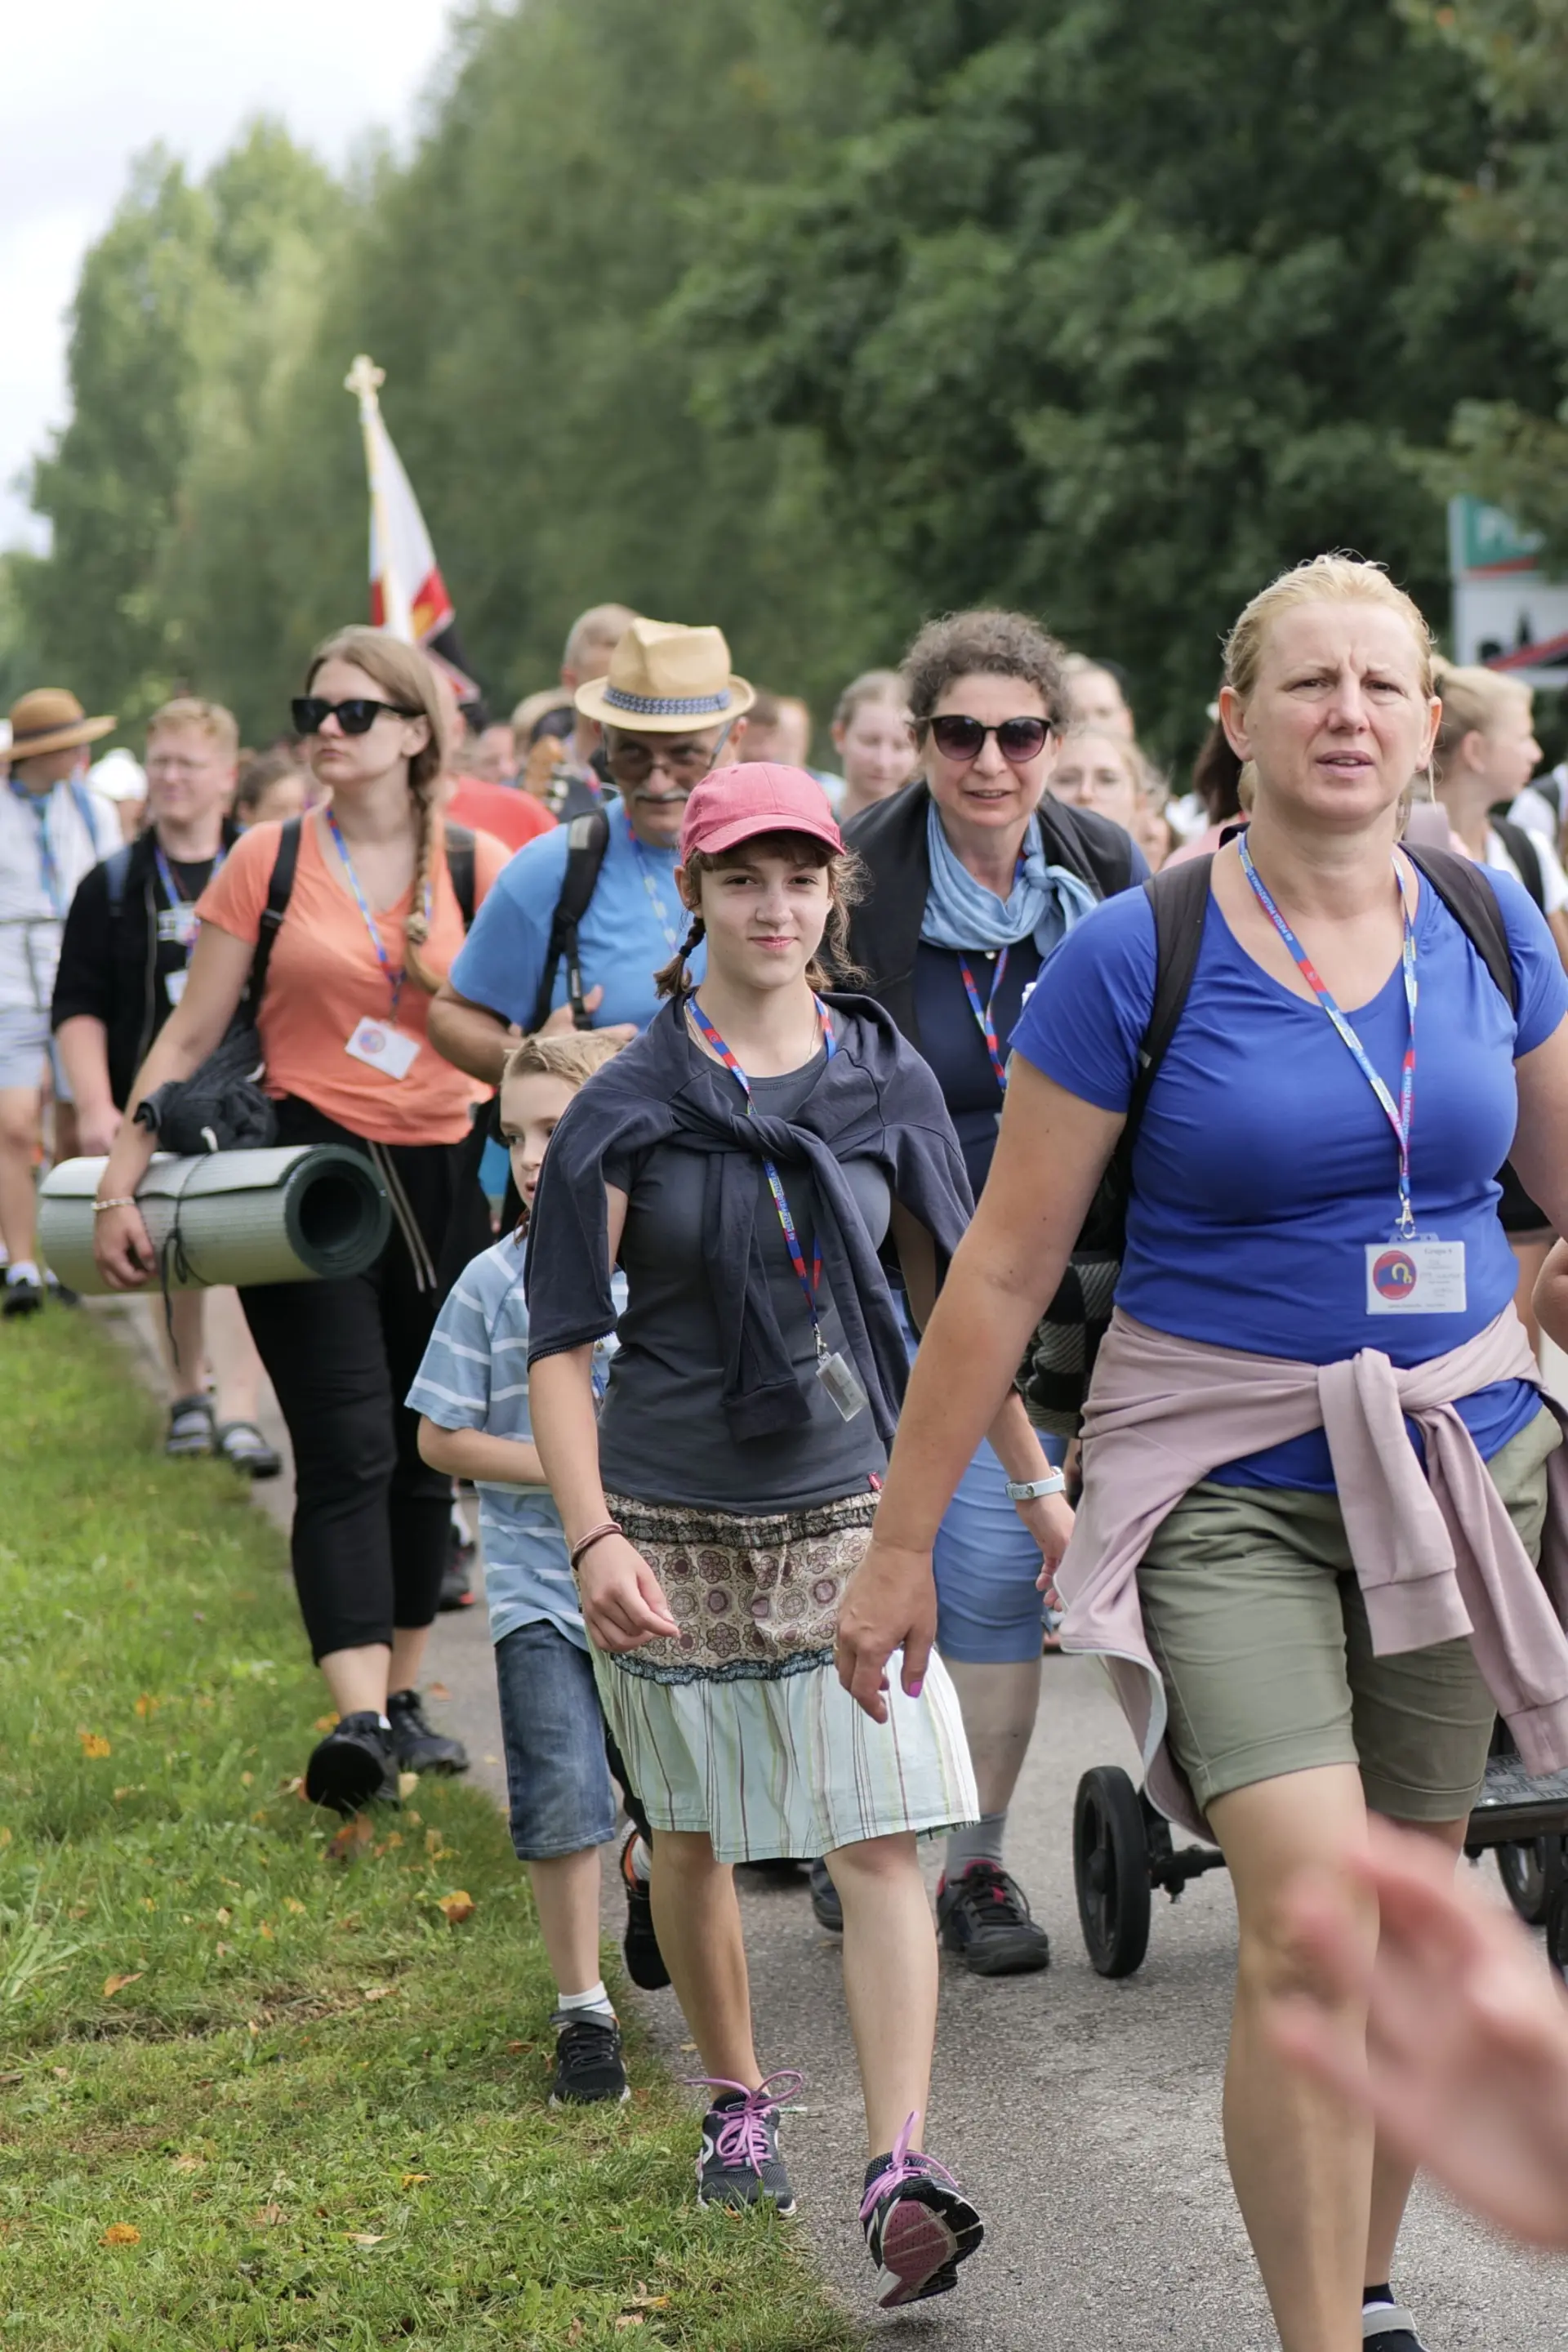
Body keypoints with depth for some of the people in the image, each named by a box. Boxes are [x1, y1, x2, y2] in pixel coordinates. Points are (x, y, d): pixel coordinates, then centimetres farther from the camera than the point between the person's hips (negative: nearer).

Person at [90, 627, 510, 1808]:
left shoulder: (480, 870, 4)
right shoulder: (270, 861, 2)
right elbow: (191, 1035, 4)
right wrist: (121, 1181, 0)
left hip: (441, 1178, 2)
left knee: (428, 1453, 9)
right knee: (348, 1450, -14)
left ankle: (402, 1699, 24)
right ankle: (358, 1719, -21)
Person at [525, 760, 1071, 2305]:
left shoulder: (886, 1086, 3)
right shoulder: (628, 1110, -4)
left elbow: (956, 1303, 13)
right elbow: (560, 1345, -4)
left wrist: (1039, 1485, 15)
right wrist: (592, 1537, -16)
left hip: (846, 1509, 1)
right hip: (675, 1522, -1)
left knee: (882, 1840, -10)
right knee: (691, 1830, 12)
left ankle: (899, 2173, -15)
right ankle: (736, 2103, 33)